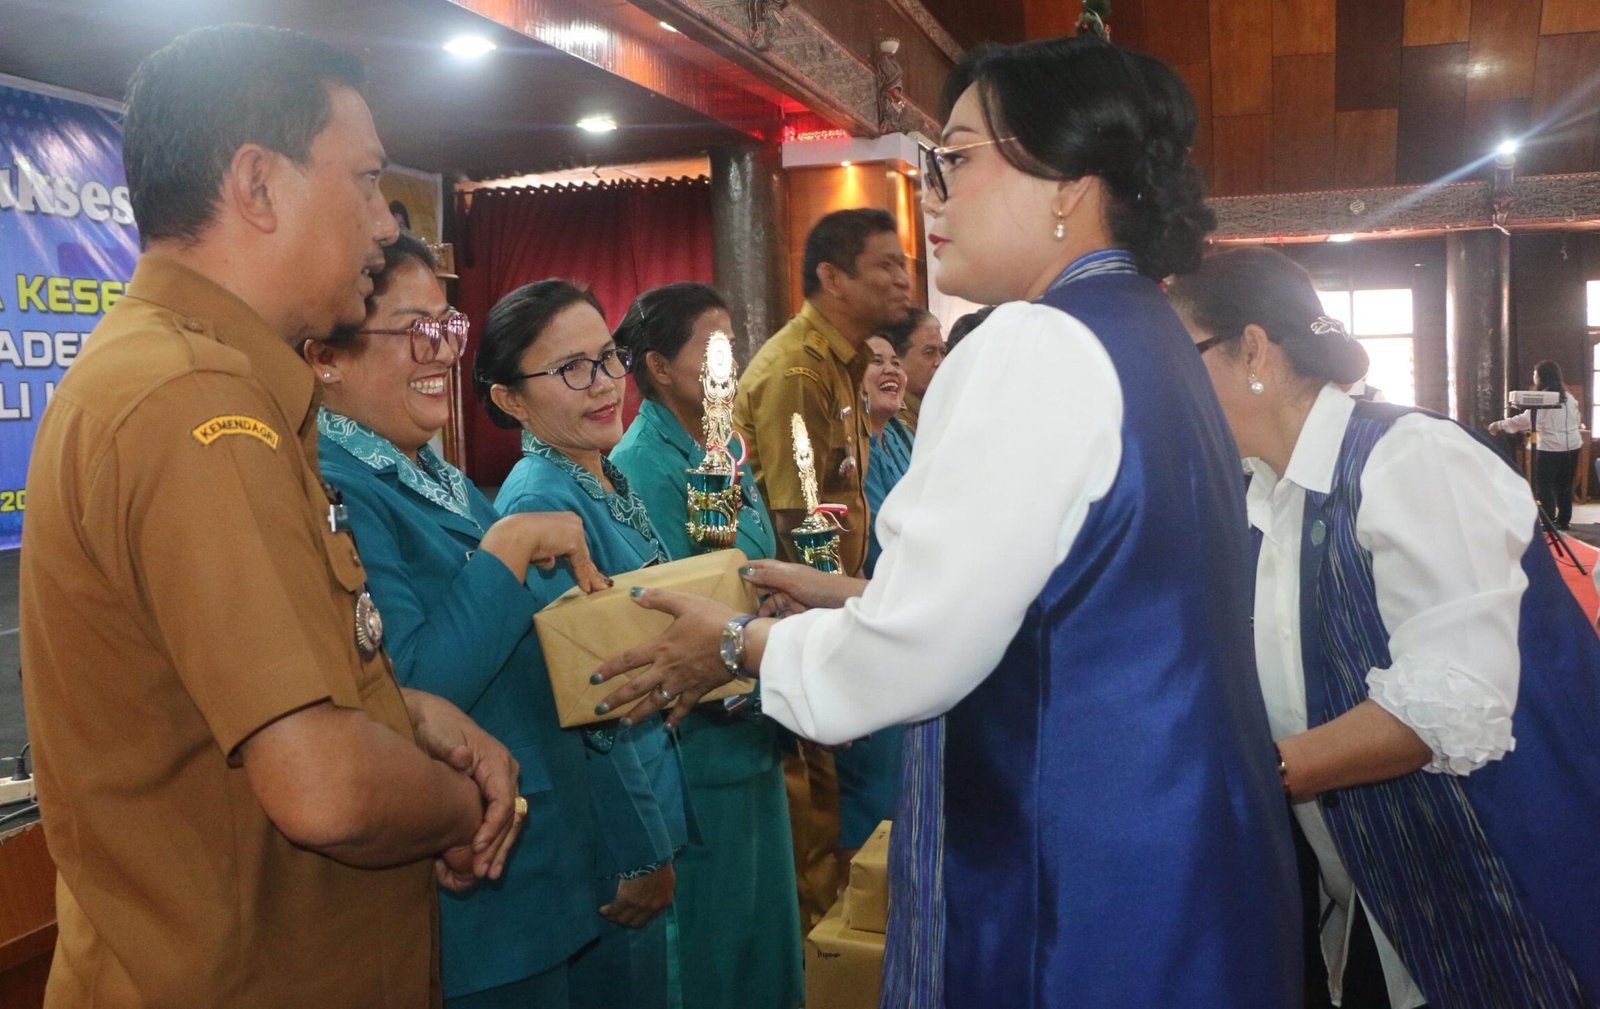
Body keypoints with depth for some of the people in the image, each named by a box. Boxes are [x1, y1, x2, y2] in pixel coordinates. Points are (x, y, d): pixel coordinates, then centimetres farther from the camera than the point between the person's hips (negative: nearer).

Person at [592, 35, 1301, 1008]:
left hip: (1087, 886, -9)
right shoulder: (1150, 340, 10)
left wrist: (739, 641, -3)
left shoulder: (1042, 344, -19)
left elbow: (911, 656, -20)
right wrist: (846, 595, 17)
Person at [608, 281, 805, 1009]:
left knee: (762, 909, 20)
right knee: (713, 926, 7)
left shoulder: (723, 449, 9)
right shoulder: (643, 466, -16)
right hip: (701, 738, -8)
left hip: (755, 730, 8)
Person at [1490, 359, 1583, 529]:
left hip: (1551, 447, -7)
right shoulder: (1568, 397, 11)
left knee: (1544, 485, -2)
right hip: (1572, 446, 7)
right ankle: (1563, 521, 16)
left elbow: (1525, 420, -20)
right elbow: (1577, 420, 22)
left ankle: (1548, 521, -8)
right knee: (1564, 486, 13)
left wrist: (1500, 425, -13)